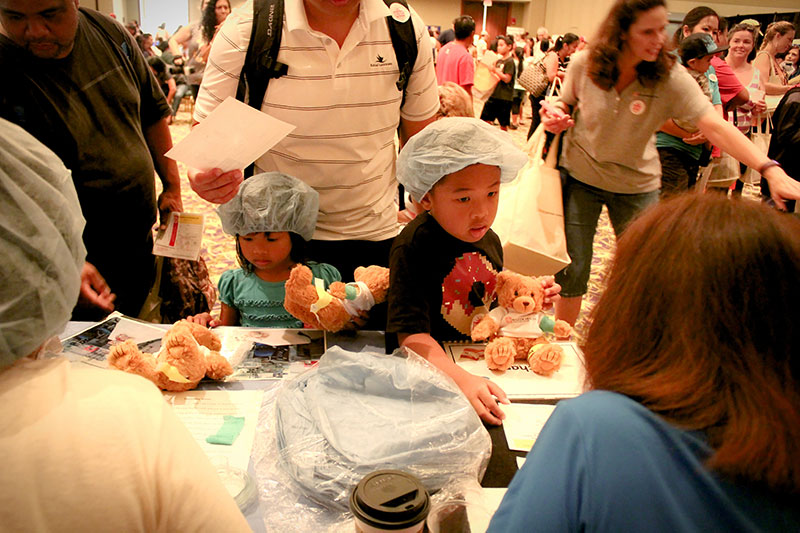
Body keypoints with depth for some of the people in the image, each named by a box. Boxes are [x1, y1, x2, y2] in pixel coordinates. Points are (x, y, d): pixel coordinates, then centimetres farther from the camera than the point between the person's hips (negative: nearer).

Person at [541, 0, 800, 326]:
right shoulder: (584, 64, -12)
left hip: (636, 185, 0)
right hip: (580, 176, 0)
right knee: (572, 268, 6)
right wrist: (555, 117, -18)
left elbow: (715, 126, -26)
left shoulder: (671, 78, -16)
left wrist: (770, 168, -38)